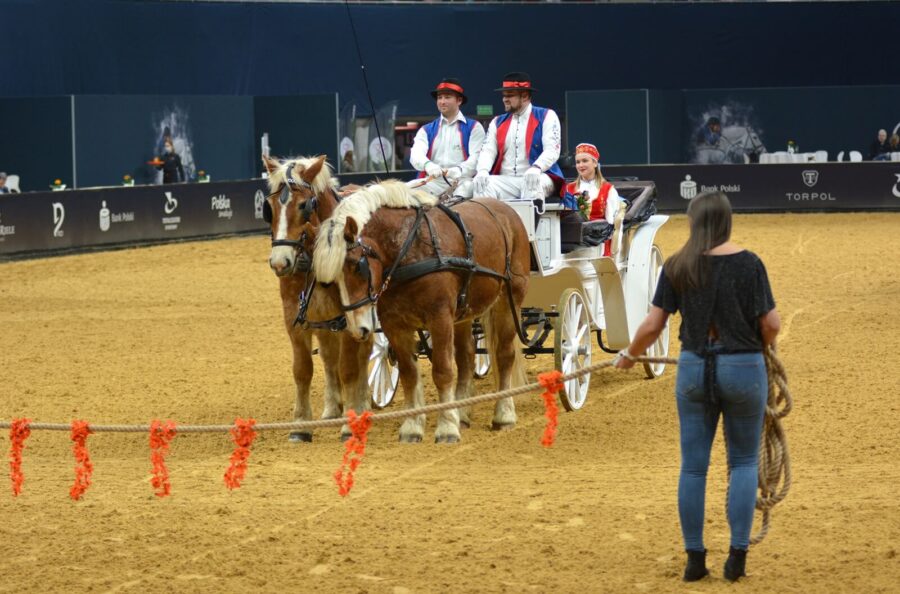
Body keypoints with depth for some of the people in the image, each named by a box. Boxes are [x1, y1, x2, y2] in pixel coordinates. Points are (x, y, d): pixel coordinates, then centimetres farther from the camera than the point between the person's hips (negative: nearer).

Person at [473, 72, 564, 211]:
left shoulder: (546, 117, 4)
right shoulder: (497, 122, 19)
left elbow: (552, 151, -8)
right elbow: (488, 150, 6)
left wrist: (536, 169, -29)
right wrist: (483, 171, -18)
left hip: (539, 178, -4)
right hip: (505, 181, 4)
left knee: (532, 184, -37)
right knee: (484, 184, -26)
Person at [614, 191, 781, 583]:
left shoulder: (676, 267, -3)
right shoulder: (749, 263, -9)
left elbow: (652, 326, -2)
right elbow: (772, 324, -8)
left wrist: (628, 355, 16)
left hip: (694, 369, 2)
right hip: (744, 370, -1)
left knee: (693, 465, 9)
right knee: (744, 461, 12)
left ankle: (694, 558, 11)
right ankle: (737, 554, 4)